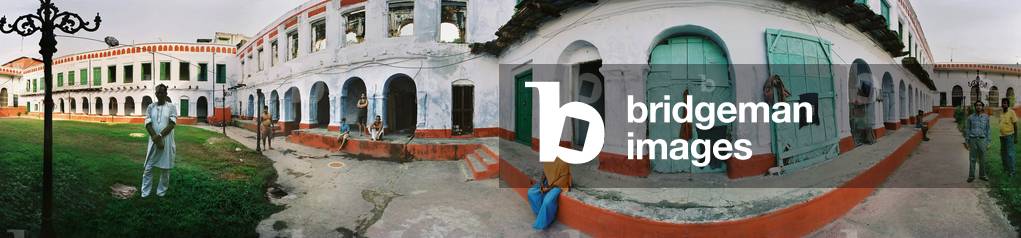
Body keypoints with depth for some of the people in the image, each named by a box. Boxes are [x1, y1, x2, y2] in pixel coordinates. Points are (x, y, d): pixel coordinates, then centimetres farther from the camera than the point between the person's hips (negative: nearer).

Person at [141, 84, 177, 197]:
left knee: (165, 169, 4)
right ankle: (145, 194, 9)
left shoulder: (171, 107, 0)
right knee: (148, 168, 2)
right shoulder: (150, 107, 7)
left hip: (167, 141, -2)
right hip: (153, 141, 2)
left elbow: (171, 124, -9)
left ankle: (161, 193, 15)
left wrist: (160, 136, -18)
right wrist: (156, 138, -13)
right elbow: (148, 125, -1)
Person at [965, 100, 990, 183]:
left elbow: (987, 130, 7)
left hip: (982, 140, 1)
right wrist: (967, 142, 0)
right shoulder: (970, 117, 2)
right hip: (973, 140, -1)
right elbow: (967, 130, 4)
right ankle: (971, 176, 7)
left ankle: (982, 175, 18)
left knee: (982, 159, 6)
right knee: (972, 159, 2)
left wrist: (988, 142, 3)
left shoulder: (986, 117, 4)